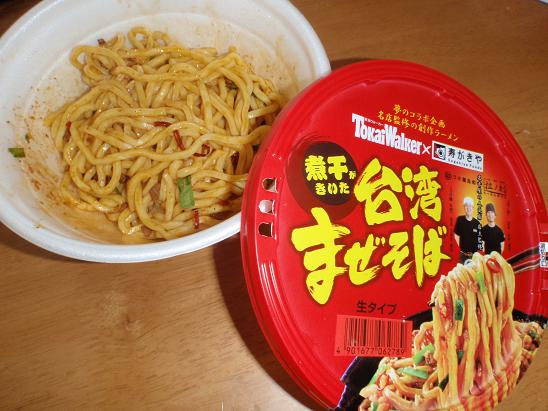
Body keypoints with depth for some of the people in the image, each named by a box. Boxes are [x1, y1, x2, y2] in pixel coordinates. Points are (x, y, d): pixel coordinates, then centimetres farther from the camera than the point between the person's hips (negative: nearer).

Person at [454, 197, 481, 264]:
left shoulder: (477, 223, -4)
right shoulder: (460, 219, -4)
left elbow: (479, 240, 1)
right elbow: (456, 235, 6)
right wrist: (461, 246, 3)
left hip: (474, 254, 0)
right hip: (463, 254, 0)